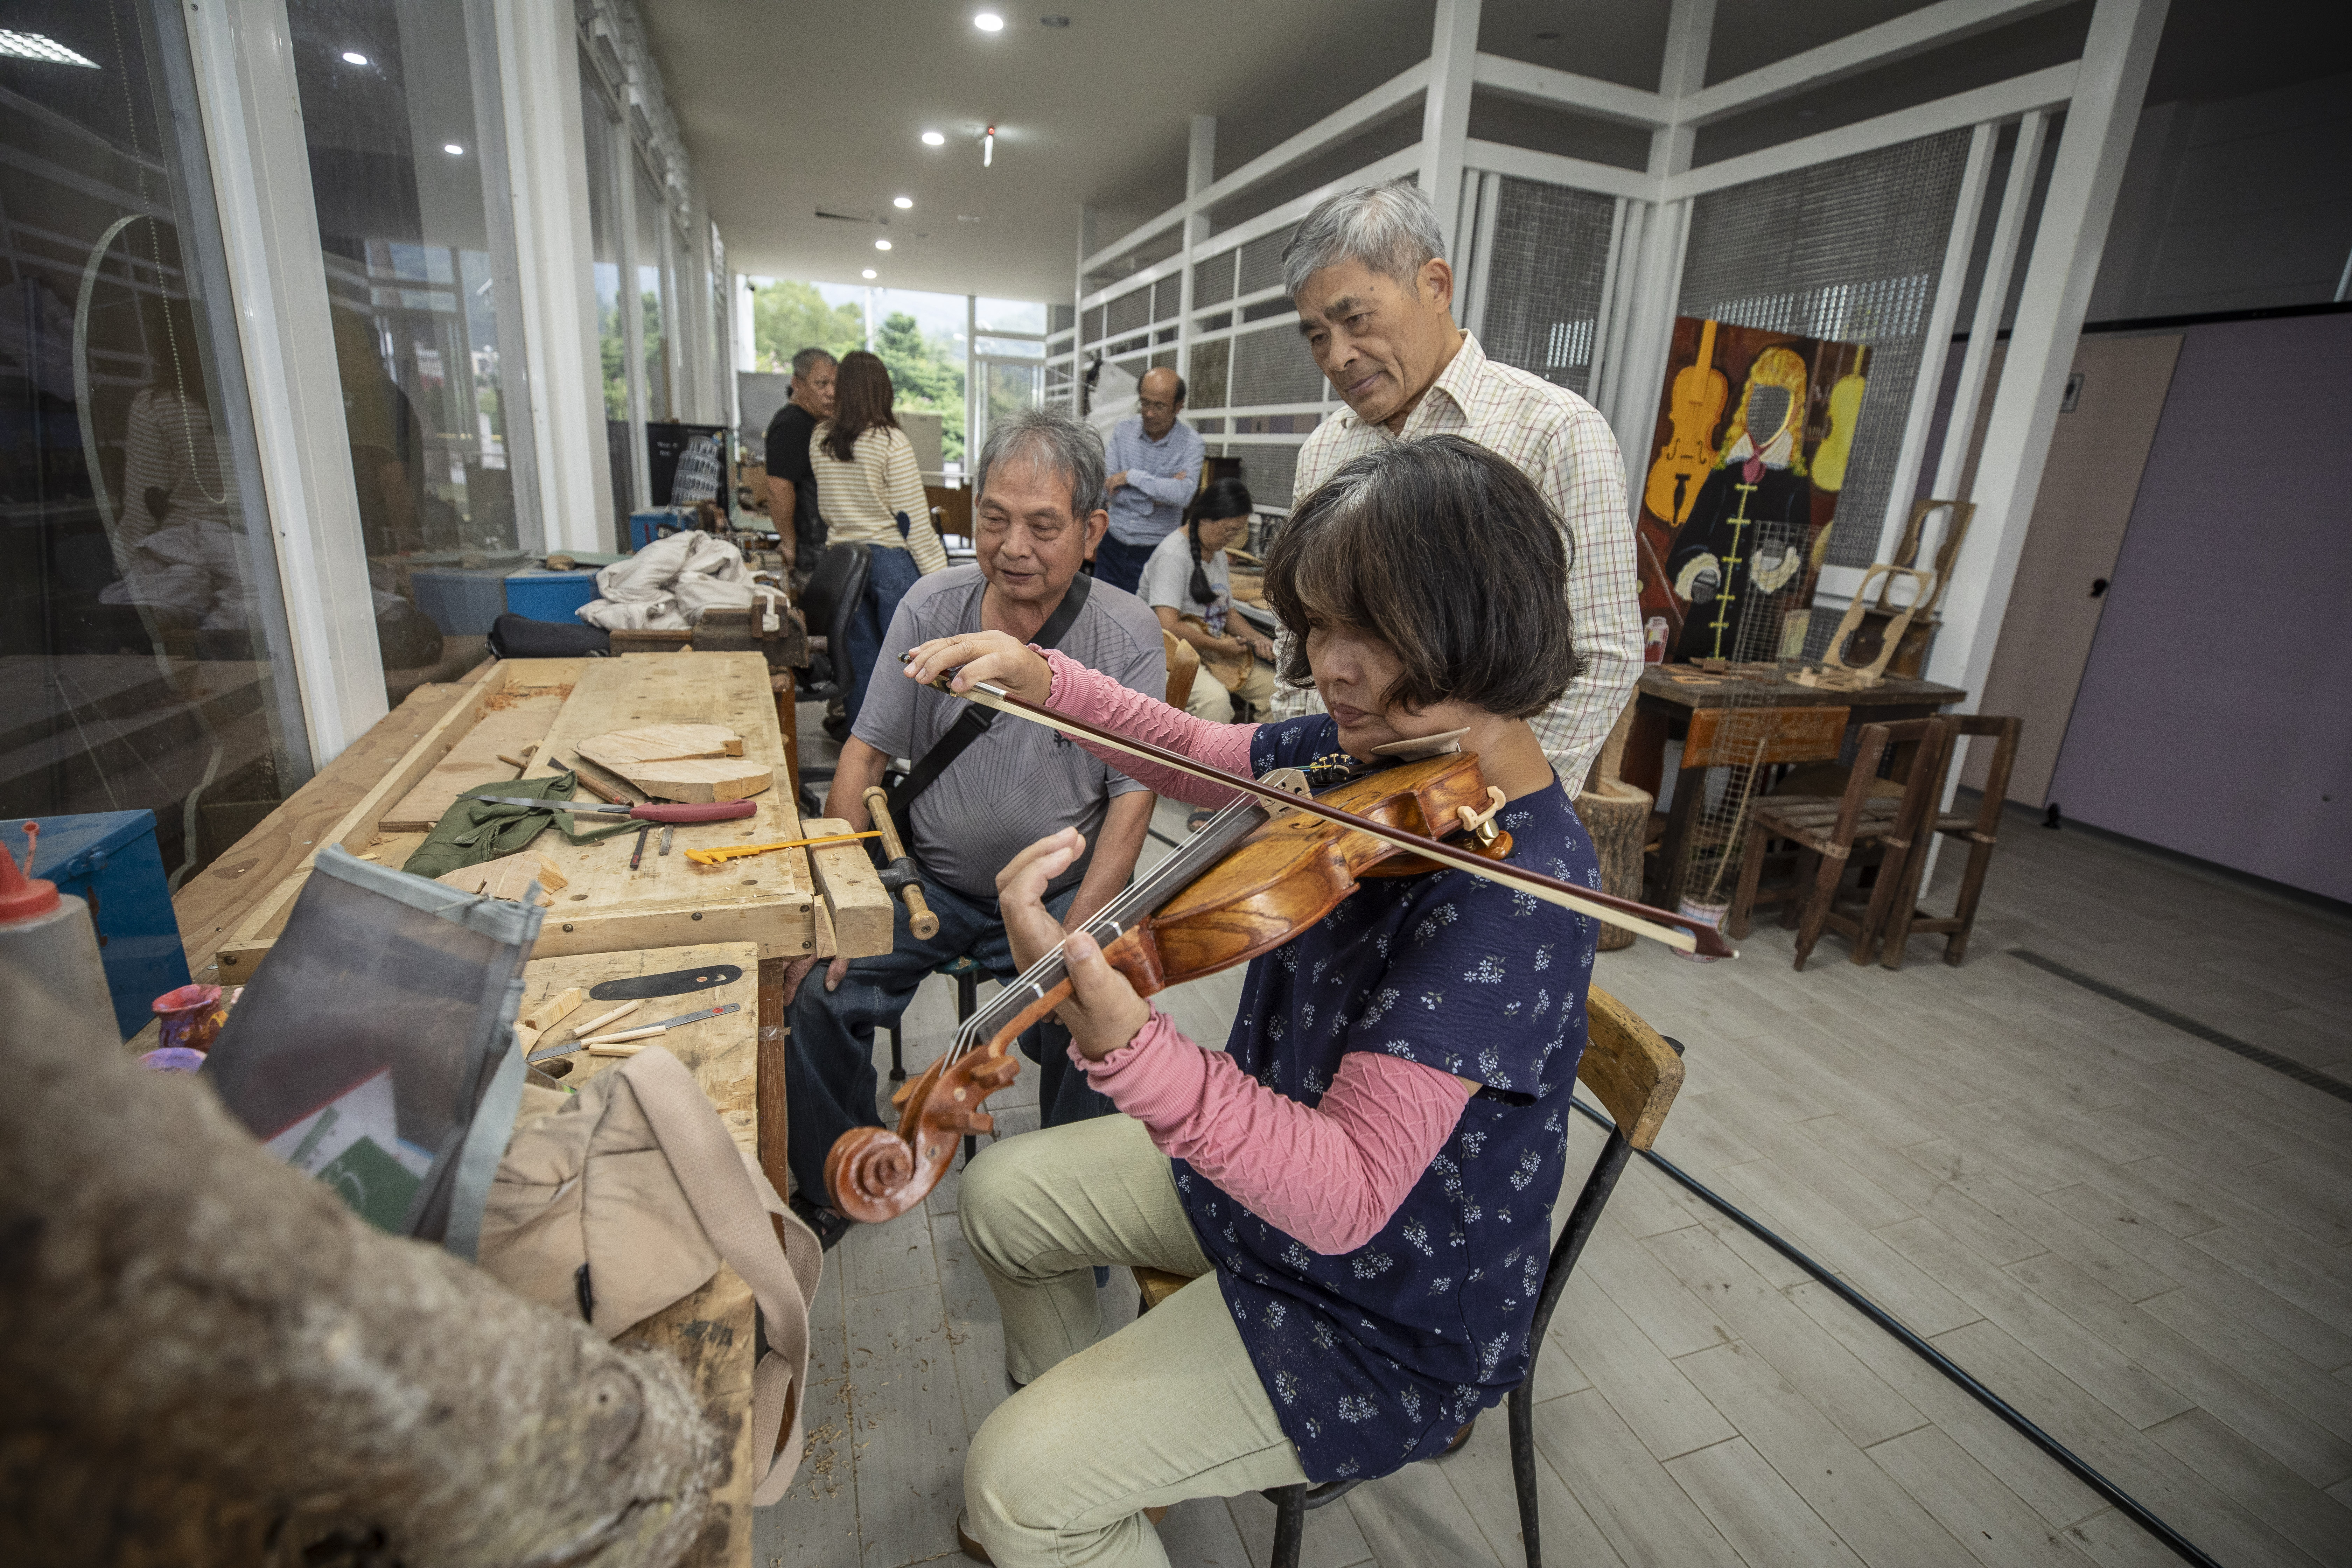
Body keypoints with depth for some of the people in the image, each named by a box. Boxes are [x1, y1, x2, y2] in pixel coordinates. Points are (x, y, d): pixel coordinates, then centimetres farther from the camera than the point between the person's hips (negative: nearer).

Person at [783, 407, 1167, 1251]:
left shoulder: (1128, 635, -10)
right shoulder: (931, 606, -4)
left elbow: (1133, 796, -11)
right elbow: (865, 752, 0)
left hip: (1058, 893, -2)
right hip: (926, 877, 3)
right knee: (814, 996, -14)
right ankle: (834, 1183, 16)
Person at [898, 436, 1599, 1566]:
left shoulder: (1515, 889, -34)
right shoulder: (1373, 751, -10)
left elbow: (1345, 1201, -36)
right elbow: (1203, 757, 7)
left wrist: (1122, 1043, -51)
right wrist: (1042, 678, -7)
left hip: (1389, 1312, -7)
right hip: (1264, 1150, 8)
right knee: (1000, 1195, 17)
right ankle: (1100, 1451, 39)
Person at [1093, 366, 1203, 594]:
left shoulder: (1192, 444, -8)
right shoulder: (1122, 430, 0)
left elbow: (1185, 494, -25)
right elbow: (1107, 489, -8)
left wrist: (1131, 476, -19)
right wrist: (1159, 492, -15)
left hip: (1154, 552, -2)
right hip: (1113, 546, 3)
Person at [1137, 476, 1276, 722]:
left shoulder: (1217, 552, 12)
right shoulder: (1173, 555, -18)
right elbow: (1168, 625, -27)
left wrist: (1255, 638, 2)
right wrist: (1219, 645, -17)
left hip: (1211, 651, 9)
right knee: (1215, 698, -37)